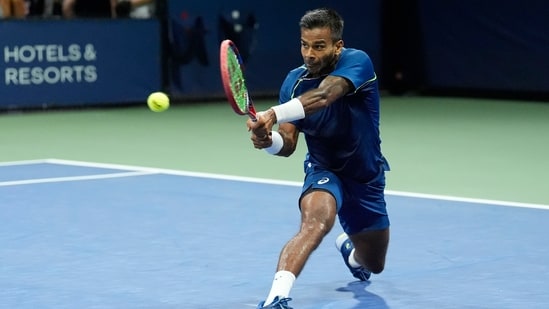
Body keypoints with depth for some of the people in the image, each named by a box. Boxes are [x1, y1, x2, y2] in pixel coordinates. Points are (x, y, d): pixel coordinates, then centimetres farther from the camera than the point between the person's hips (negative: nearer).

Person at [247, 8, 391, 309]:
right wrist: (269, 140, -38)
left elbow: (323, 96, -44)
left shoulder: (356, 62, -24)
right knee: (316, 219, -37)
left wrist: (273, 114, -59)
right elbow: (288, 143, -13)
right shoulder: (294, 81, -12)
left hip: (366, 177, 1)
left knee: (373, 264, 19)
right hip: (323, 171, -1)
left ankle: (348, 246, 57)